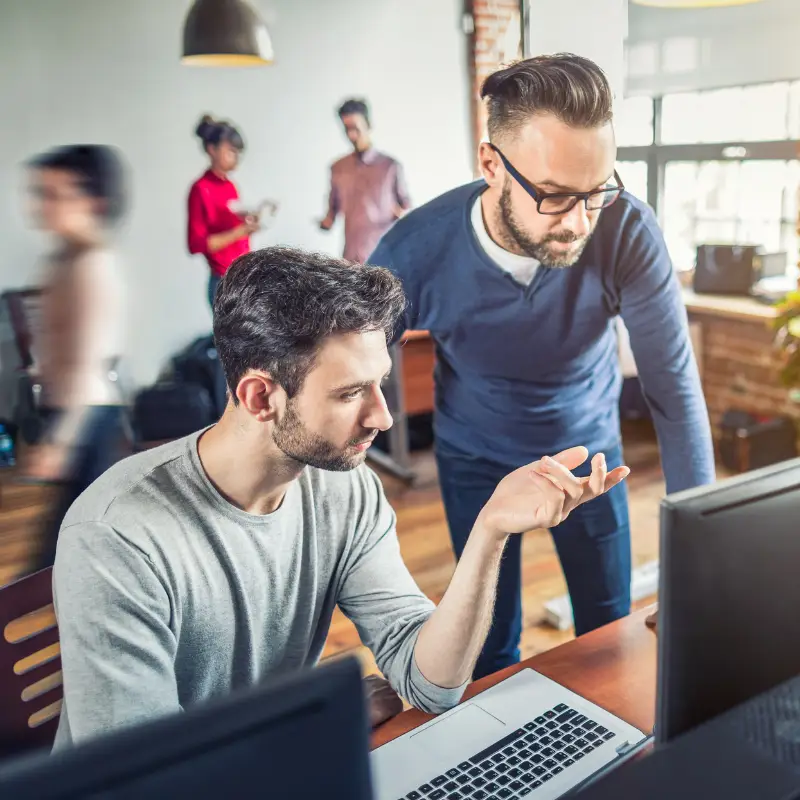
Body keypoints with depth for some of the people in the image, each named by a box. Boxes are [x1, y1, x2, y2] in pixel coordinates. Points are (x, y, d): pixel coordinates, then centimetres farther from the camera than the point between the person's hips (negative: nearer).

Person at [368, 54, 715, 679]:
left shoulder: (628, 231, -27)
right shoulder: (415, 253, -29)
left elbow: (674, 384, -21)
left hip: (590, 446, 1)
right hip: (476, 460, -1)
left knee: (610, 632, 14)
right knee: (492, 647, 11)